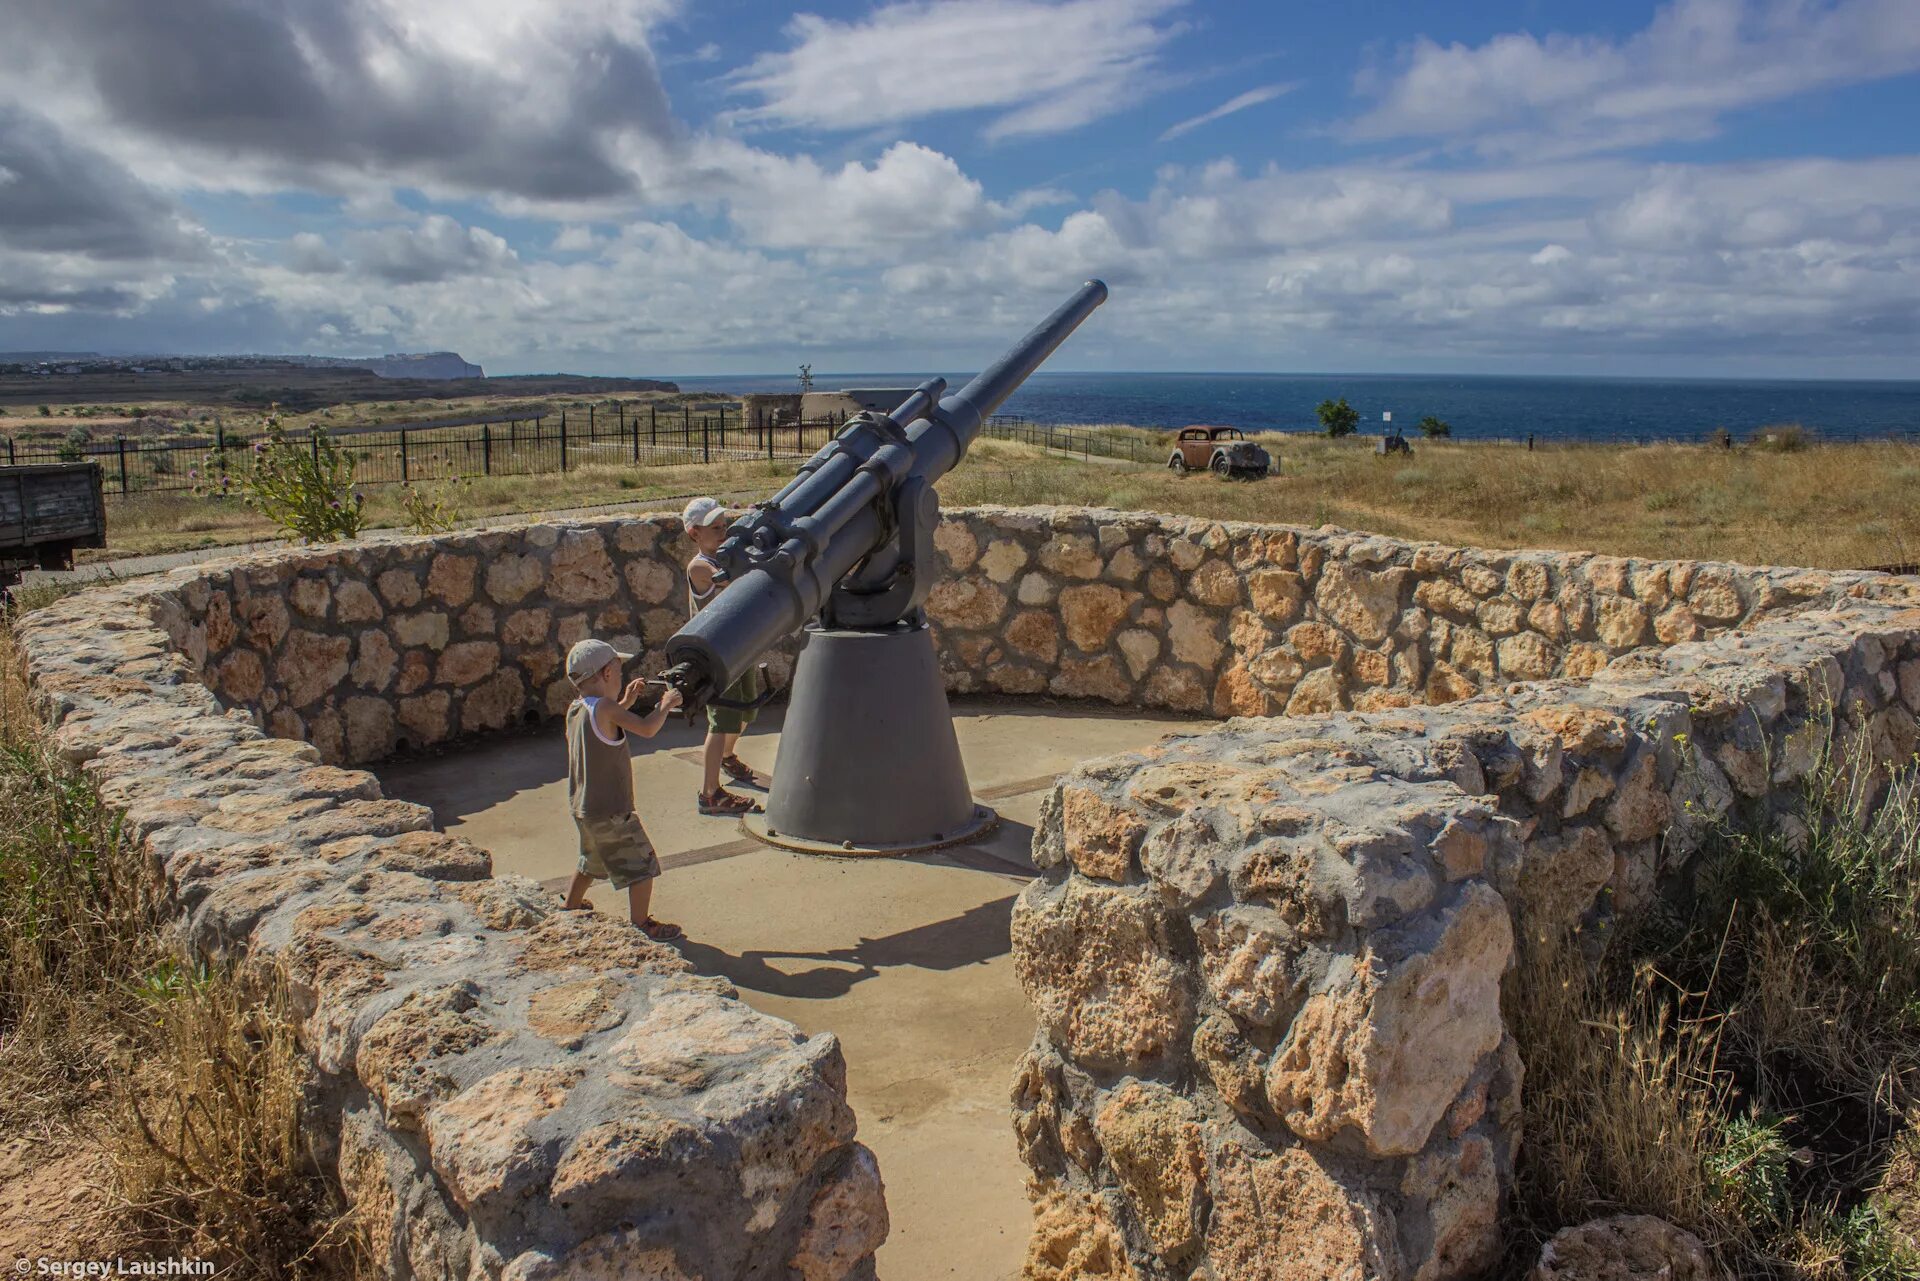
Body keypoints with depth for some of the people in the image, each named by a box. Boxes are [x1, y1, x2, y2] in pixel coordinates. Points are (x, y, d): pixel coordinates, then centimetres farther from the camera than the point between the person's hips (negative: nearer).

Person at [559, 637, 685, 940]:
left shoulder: (574, 709, 5)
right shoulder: (603, 707, -21)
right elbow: (647, 729, -28)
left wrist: (625, 703, 19)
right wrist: (665, 704, -12)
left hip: (582, 808, 9)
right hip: (611, 813, -9)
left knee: (591, 863, 31)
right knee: (643, 867, 4)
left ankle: (569, 909, 46)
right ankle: (641, 925, 11)